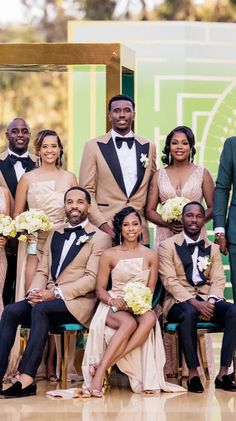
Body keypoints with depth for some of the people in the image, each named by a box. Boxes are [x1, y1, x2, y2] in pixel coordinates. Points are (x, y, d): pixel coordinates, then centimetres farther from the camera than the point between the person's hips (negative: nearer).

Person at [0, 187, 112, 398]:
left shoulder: (100, 238, 1)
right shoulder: (55, 234, 22)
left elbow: (92, 279, -9)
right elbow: (42, 271, 19)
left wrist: (55, 293, -19)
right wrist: (35, 291, -5)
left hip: (76, 302, -6)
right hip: (46, 299, 6)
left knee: (40, 309, -34)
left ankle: (26, 378, -39)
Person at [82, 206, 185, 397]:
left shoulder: (151, 255, 10)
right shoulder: (109, 255, 6)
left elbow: (151, 289, 8)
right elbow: (100, 289, 6)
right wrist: (112, 300, -16)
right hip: (114, 306, -2)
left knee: (150, 318, -36)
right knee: (129, 323, -38)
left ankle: (101, 366, -38)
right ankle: (99, 374, -38)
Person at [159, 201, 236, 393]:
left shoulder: (213, 248, 17)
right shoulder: (168, 246, 4)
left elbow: (218, 280, 7)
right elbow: (170, 280, -7)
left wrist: (210, 302, -15)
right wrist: (194, 302, -21)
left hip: (207, 300, 3)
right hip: (179, 301, -3)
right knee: (189, 313, -39)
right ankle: (193, 373, -30)